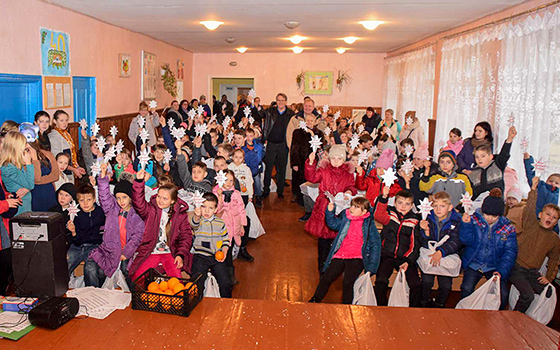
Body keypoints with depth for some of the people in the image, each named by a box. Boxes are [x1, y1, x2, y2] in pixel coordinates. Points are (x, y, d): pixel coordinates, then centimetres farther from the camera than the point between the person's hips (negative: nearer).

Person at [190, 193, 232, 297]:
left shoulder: (220, 223, 11)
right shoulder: (198, 220, 1)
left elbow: (226, 239, 18)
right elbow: (194, 224, -24)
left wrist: (224, 251, 0)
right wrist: (197, 216, -46)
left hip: (217, 257, 2)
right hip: (201, 256, -2)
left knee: (226, 283, -7)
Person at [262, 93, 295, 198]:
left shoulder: (291, 114, 4)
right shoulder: (270, 111, 5)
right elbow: (265, 126, 6)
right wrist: (265, 139, -2)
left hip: (283, 145, 0)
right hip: (271, 143, 0)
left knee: (282, 168, 7)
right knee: (268, 167, 2)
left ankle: (280, 191, 19)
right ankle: (266, 190, 13)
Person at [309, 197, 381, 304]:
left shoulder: (369, 224, -2)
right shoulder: (345, 218, 8)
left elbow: (375, 245, 0)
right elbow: (333, 224, 24)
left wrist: (371, 267, -6)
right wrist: (330, 211, 5)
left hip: (356, 259, -4)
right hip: (340, 255, 4)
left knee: (347, 283, -15)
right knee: (326, 278, 1)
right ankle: (315, 300, 19)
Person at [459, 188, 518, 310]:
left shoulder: (508, 228, -1)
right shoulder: (474, 220, -4)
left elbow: (510, 252, -2)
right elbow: (467, 241, -9)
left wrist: (501, 271, -15)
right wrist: (466, 224, -26)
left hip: (495, 267, 1)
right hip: (474, 264, -1)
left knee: (502, 294, -15)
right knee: (467, 289, -19)